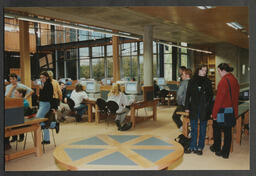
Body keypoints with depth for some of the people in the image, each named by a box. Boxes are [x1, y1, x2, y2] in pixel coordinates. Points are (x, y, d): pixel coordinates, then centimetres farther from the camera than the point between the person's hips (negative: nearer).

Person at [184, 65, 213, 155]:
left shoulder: (208, 82, 3)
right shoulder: (192, 81, 3)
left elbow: (211, 95, 5)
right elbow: (188, 94, 5)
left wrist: (208, 106, -6)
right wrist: (187, 107, 0)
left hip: (204, 109, 0)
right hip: (194, 108, 1)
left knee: (202, 129, 8)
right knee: (193, 129, 7)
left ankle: (200, 147, 19)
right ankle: (192, 147, 17)